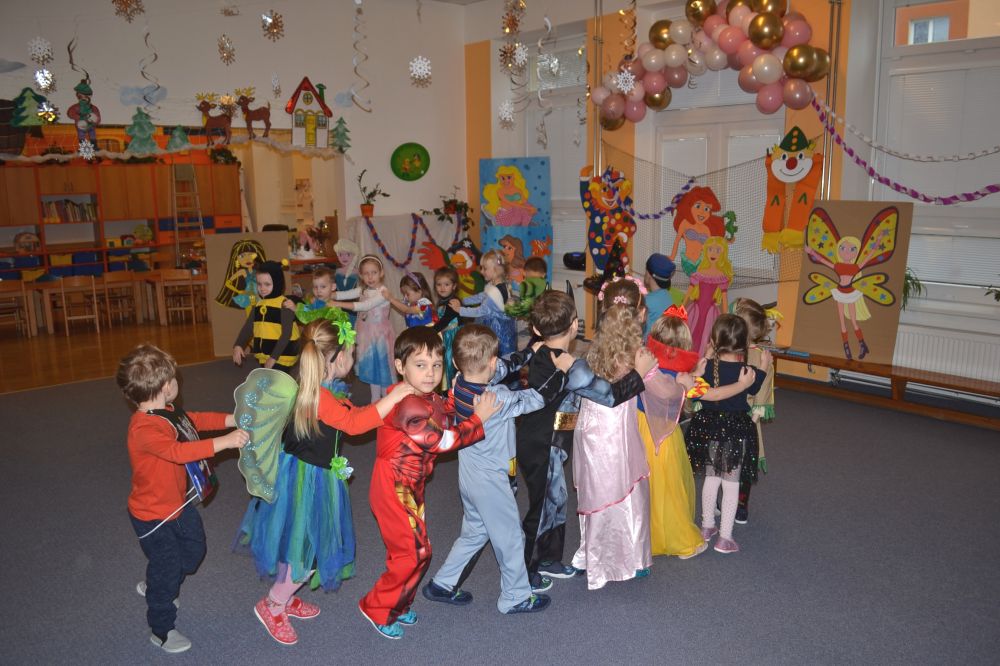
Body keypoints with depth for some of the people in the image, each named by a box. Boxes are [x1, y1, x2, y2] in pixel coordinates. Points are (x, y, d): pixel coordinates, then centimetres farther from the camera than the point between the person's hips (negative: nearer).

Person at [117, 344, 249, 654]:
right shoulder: (144, 429, -36)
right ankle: (161, 631, 32)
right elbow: (179, 451, -49)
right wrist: (225, 441, -51)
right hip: (153, 515, -9)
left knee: (194, 549, 25)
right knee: (167, 568, 8)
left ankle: (152, 588, 51)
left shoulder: (167, 412, -5)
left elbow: (196, 419, 7)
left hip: (177, 502, 9)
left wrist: (234, 420, -1)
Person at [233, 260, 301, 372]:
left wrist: (274, 357, -20)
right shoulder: (257, 305, 9)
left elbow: (286, 333, -17)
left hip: (281, 357, -7)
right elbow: (248, 327, 4)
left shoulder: (284, 304, -13)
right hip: (263, 357, 7)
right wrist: (238, 345, -13)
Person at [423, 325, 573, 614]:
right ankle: (515, 598, 29)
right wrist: (561, 370, -7)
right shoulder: (498, 399, -29)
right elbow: (535, 398, -17)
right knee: (510, 537, 12)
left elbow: (502, 369, 6)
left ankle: (442, 584, 33)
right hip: (490, 481, -8)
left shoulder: (460, 385, -7)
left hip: (470, 475, 8)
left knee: (474, 533, 25)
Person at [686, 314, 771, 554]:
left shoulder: (708, 366, -12)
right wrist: (763, 366, 14)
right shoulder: (746, 371, -17)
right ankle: (725, 538, 12)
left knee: (711, 477, 19)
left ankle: (707, 526, 33)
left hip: (708, 425, 3)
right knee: (731, 483, 8)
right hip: (735, 429, -3)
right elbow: (753, 390, 3)